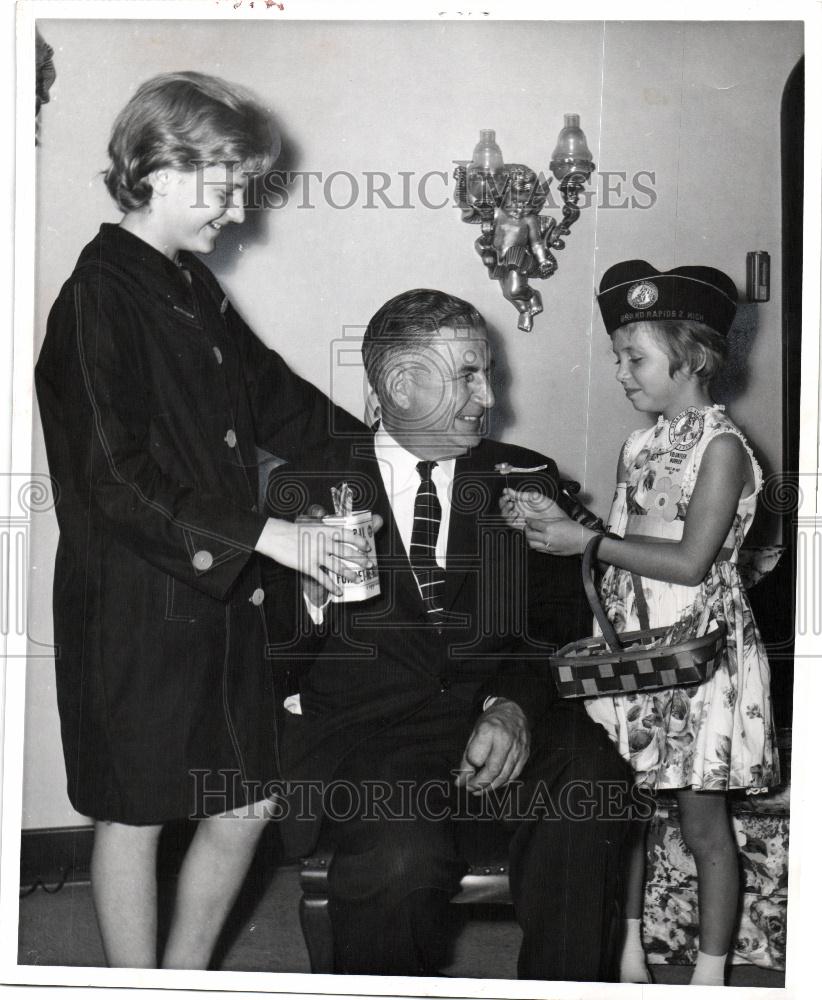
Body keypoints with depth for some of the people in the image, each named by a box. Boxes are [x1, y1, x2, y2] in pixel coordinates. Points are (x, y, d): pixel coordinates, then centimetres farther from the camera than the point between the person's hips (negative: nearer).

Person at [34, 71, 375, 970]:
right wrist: (267, 536, -24)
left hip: (220, 597, 8)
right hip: (136, 605, -8)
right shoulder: (99, 298, -16)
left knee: (244, 806, 13)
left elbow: (275, 398, 21)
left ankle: (186, 975, 33)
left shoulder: (193, 289, 10)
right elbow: (117, 481, -22)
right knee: (135, 817, 8)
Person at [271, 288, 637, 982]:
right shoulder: (307, 487, 11)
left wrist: (516, 703, -11)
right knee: (401, 856, -32)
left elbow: (559, 622, 9)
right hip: (365, 737, -2)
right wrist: (314, 593, -13)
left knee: (589, 783, -29)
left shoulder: (525, 480, 16)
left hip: (502, 724, 2)